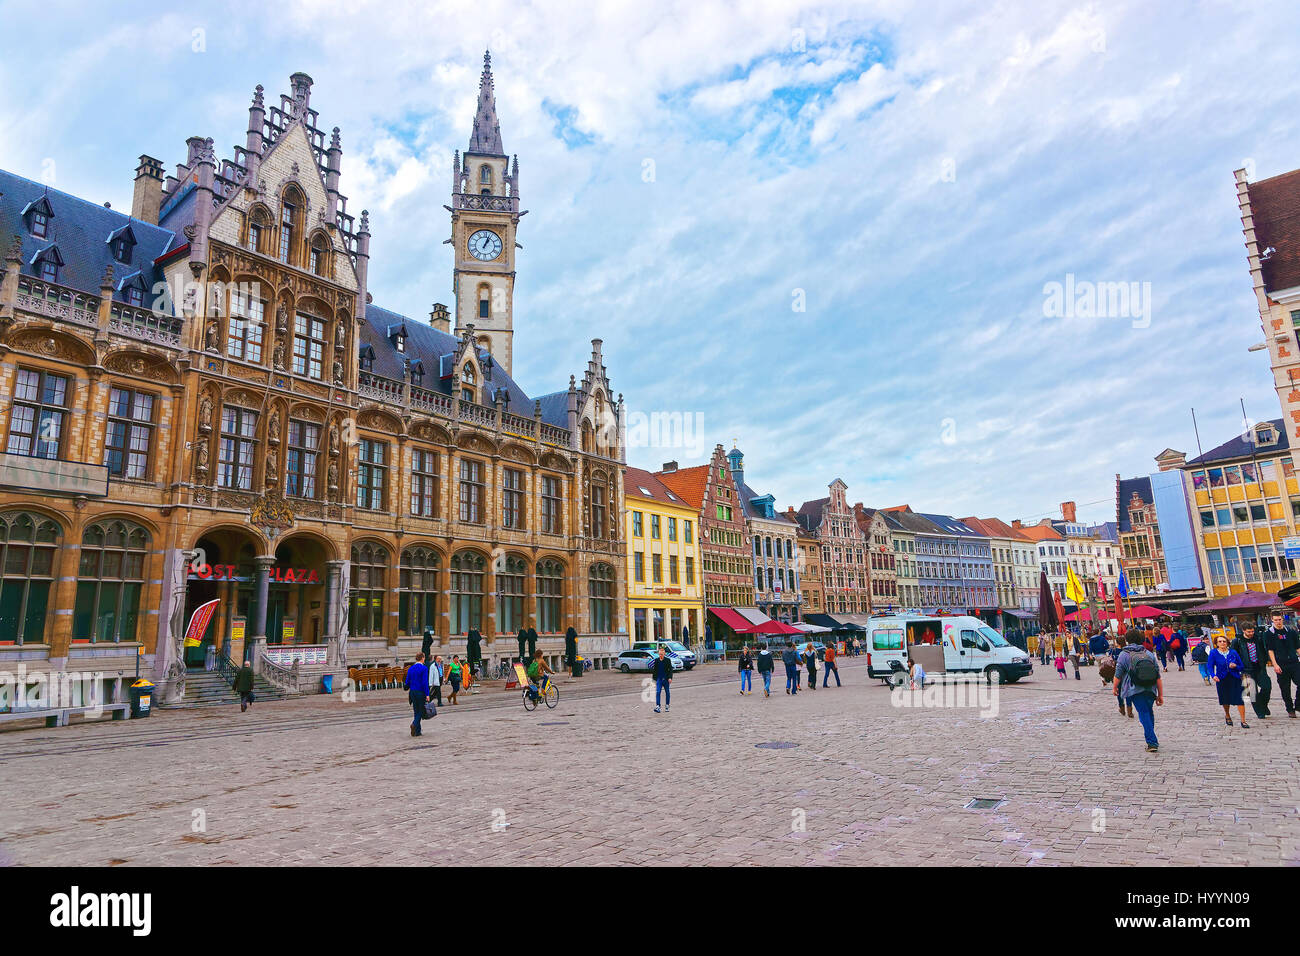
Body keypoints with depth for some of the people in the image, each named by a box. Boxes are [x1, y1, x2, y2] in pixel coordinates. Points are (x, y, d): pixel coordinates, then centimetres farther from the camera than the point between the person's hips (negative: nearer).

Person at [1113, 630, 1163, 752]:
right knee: (1149, 712, 19)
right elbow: (1158, 677, 7)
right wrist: (1160, 695, 12)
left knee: (1144, 715, -3)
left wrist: (1115, 688, 15)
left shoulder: (1123, 655, -1)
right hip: (1150, 690, 4)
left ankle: (1152, 743, -10)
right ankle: (1151, 739, 29)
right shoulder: (1149, 654, 9)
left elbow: (1118, 676, -2)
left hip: (1135, 691, -4)